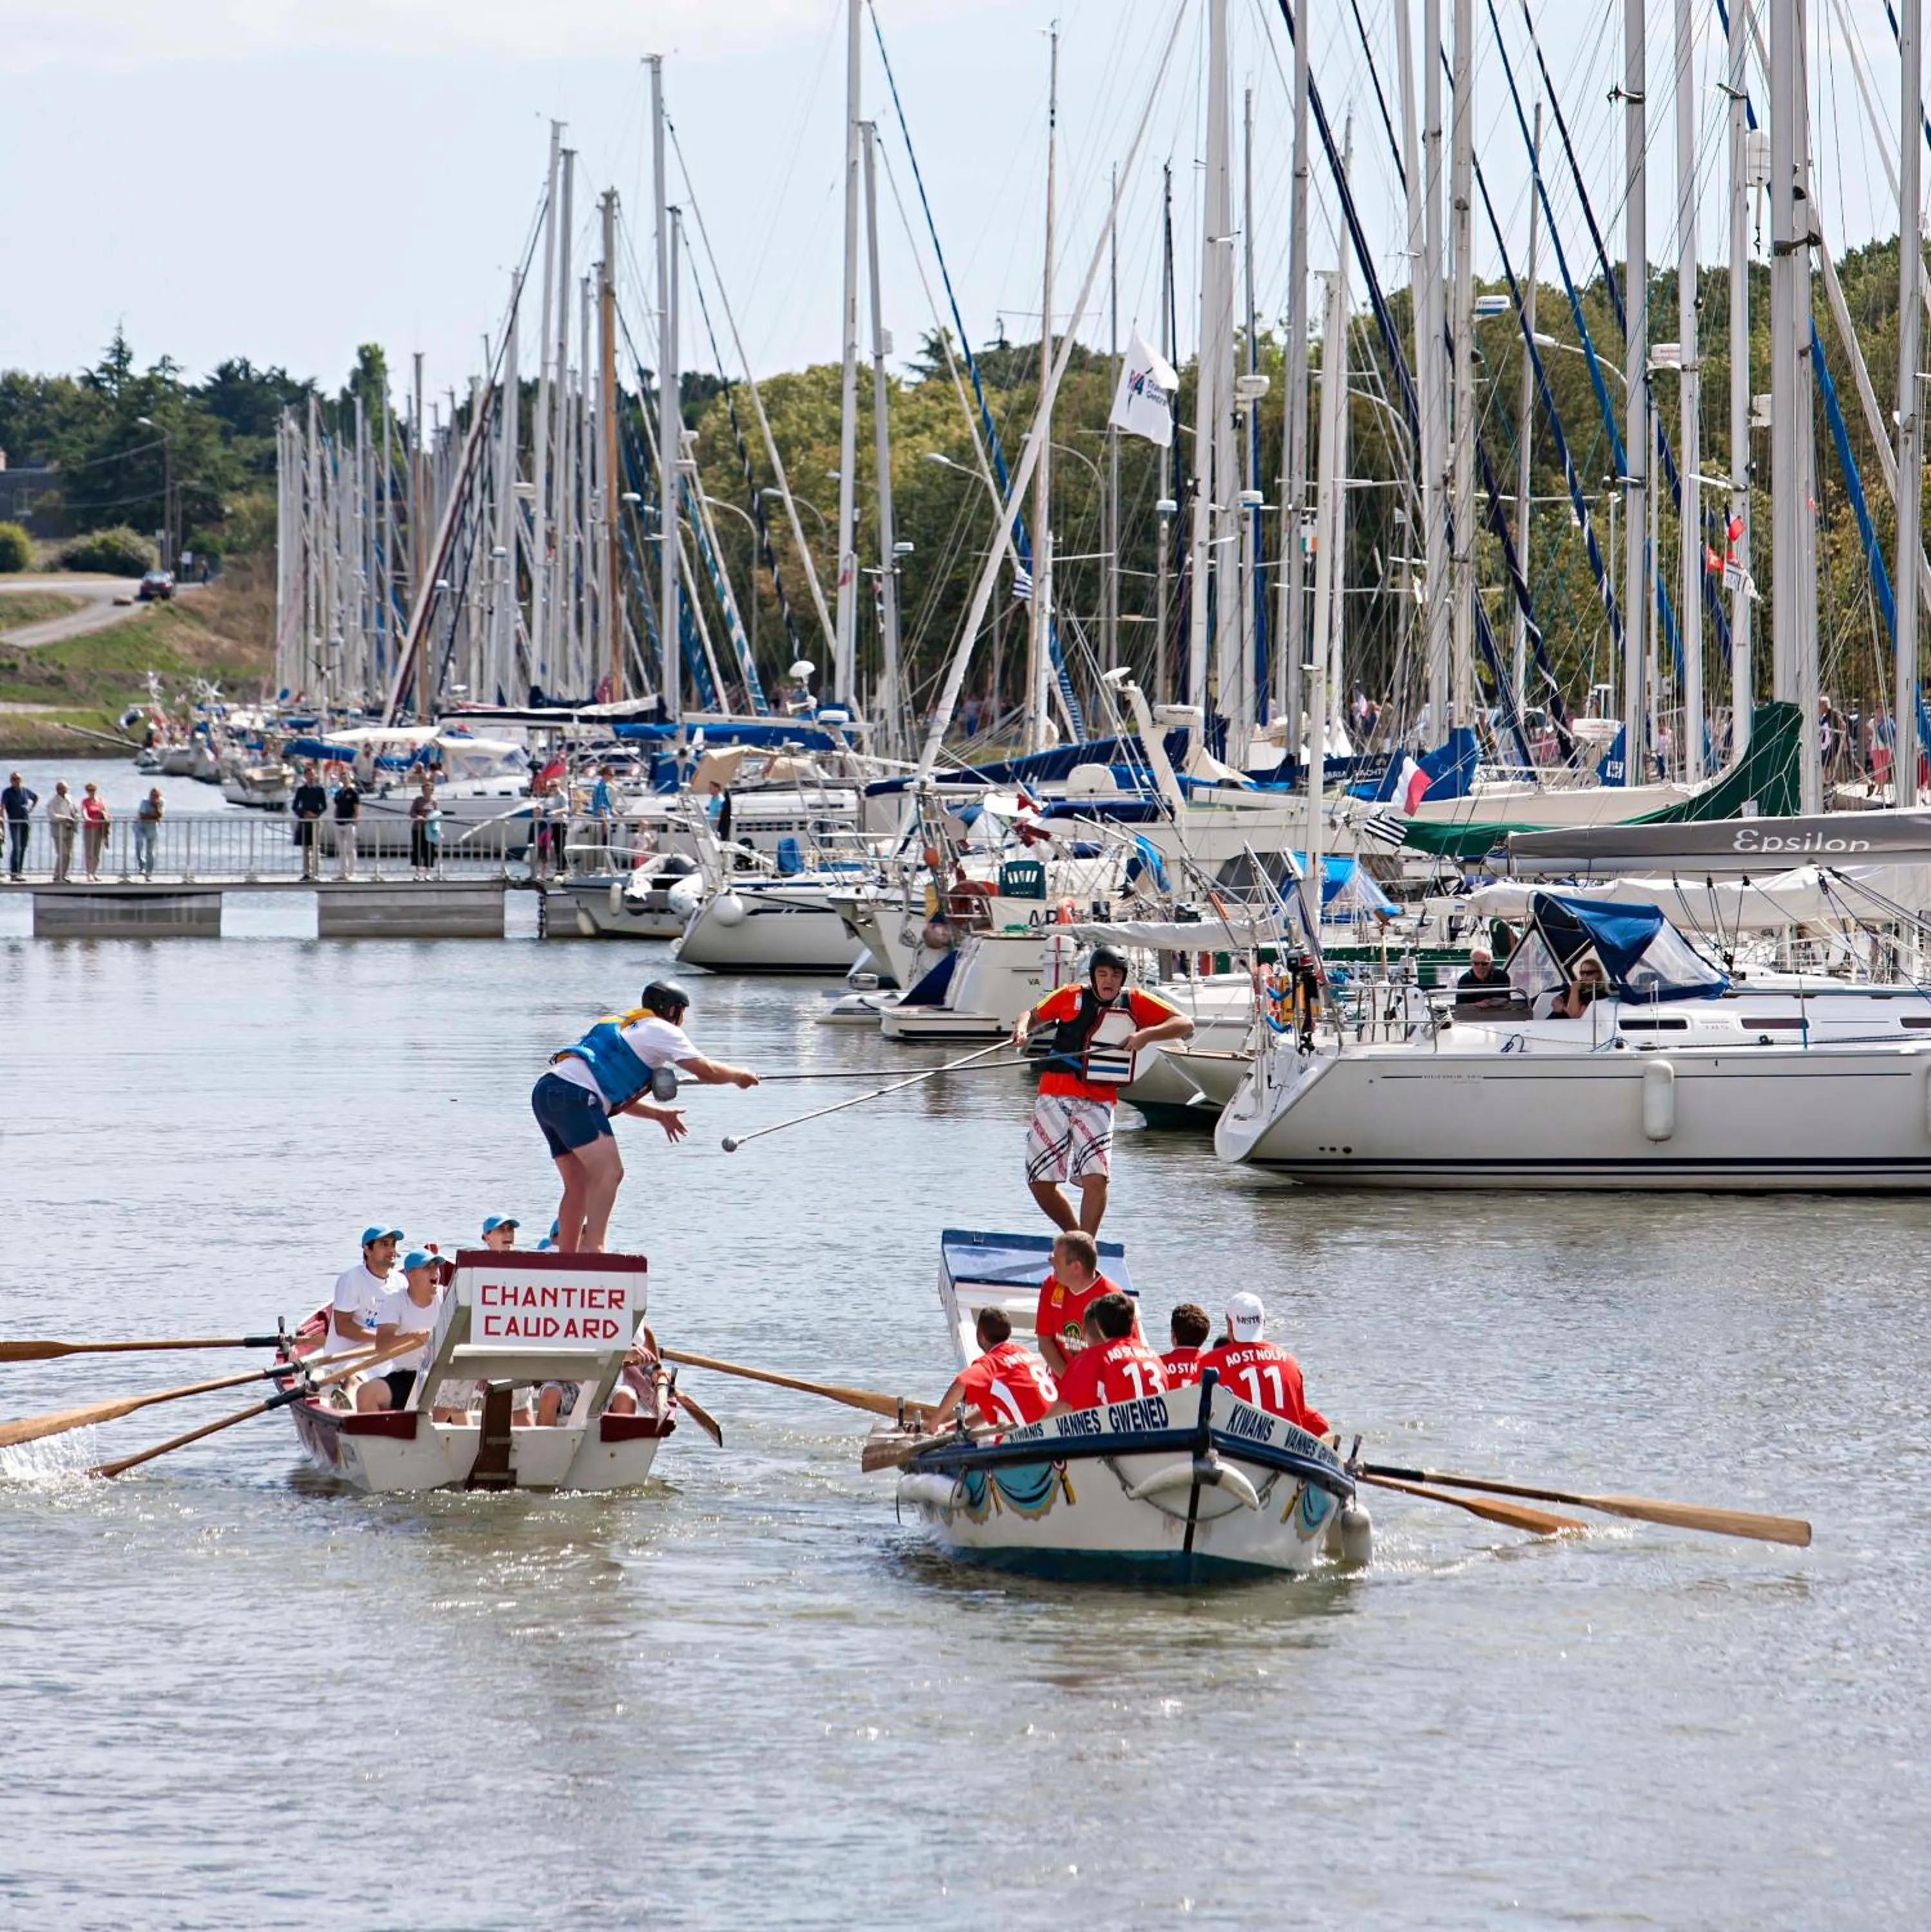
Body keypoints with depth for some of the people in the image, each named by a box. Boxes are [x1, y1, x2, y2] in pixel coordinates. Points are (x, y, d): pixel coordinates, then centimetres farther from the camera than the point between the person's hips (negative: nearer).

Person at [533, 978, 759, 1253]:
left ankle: (567, 1259, 11)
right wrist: (738, 1076, 19)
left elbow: (618, 1097, 38)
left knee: (580, 1183, 13)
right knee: (609, 1172, -15)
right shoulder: (660, 1031, 6)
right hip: (573, 1095, -9)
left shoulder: (623, 1025, 32)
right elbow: (706, 1071, 1)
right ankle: (593, 1246, -28)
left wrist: (659, 1114, 41)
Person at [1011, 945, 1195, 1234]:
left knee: (1096, 1178, -17)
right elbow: (1035, 1015, 17)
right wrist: (1022, 1029, -6)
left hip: (1098, 1102, -1)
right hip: (1055, 1097, 1)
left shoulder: (1135, 1002, 3)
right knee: (1040, 1183, 2)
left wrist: (1146, 1035, -17)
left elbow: (1185, 1024, -1)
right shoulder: (1071, 997, 3)